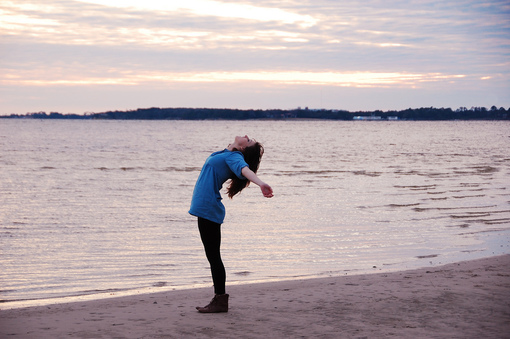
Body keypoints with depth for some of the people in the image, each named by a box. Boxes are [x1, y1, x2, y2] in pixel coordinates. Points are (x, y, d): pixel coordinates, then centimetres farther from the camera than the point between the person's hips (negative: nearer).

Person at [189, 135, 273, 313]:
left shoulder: (234, 156, -13)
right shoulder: (226, 153, 13)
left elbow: (245, 168, -34)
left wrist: (261, 184, -52)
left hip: (209, 210, -10)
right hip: (205, 209, 10)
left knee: (213, 256, -6)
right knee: (212, 256, 12)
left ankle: (221, 301, -2)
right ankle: (219, 298, 18)